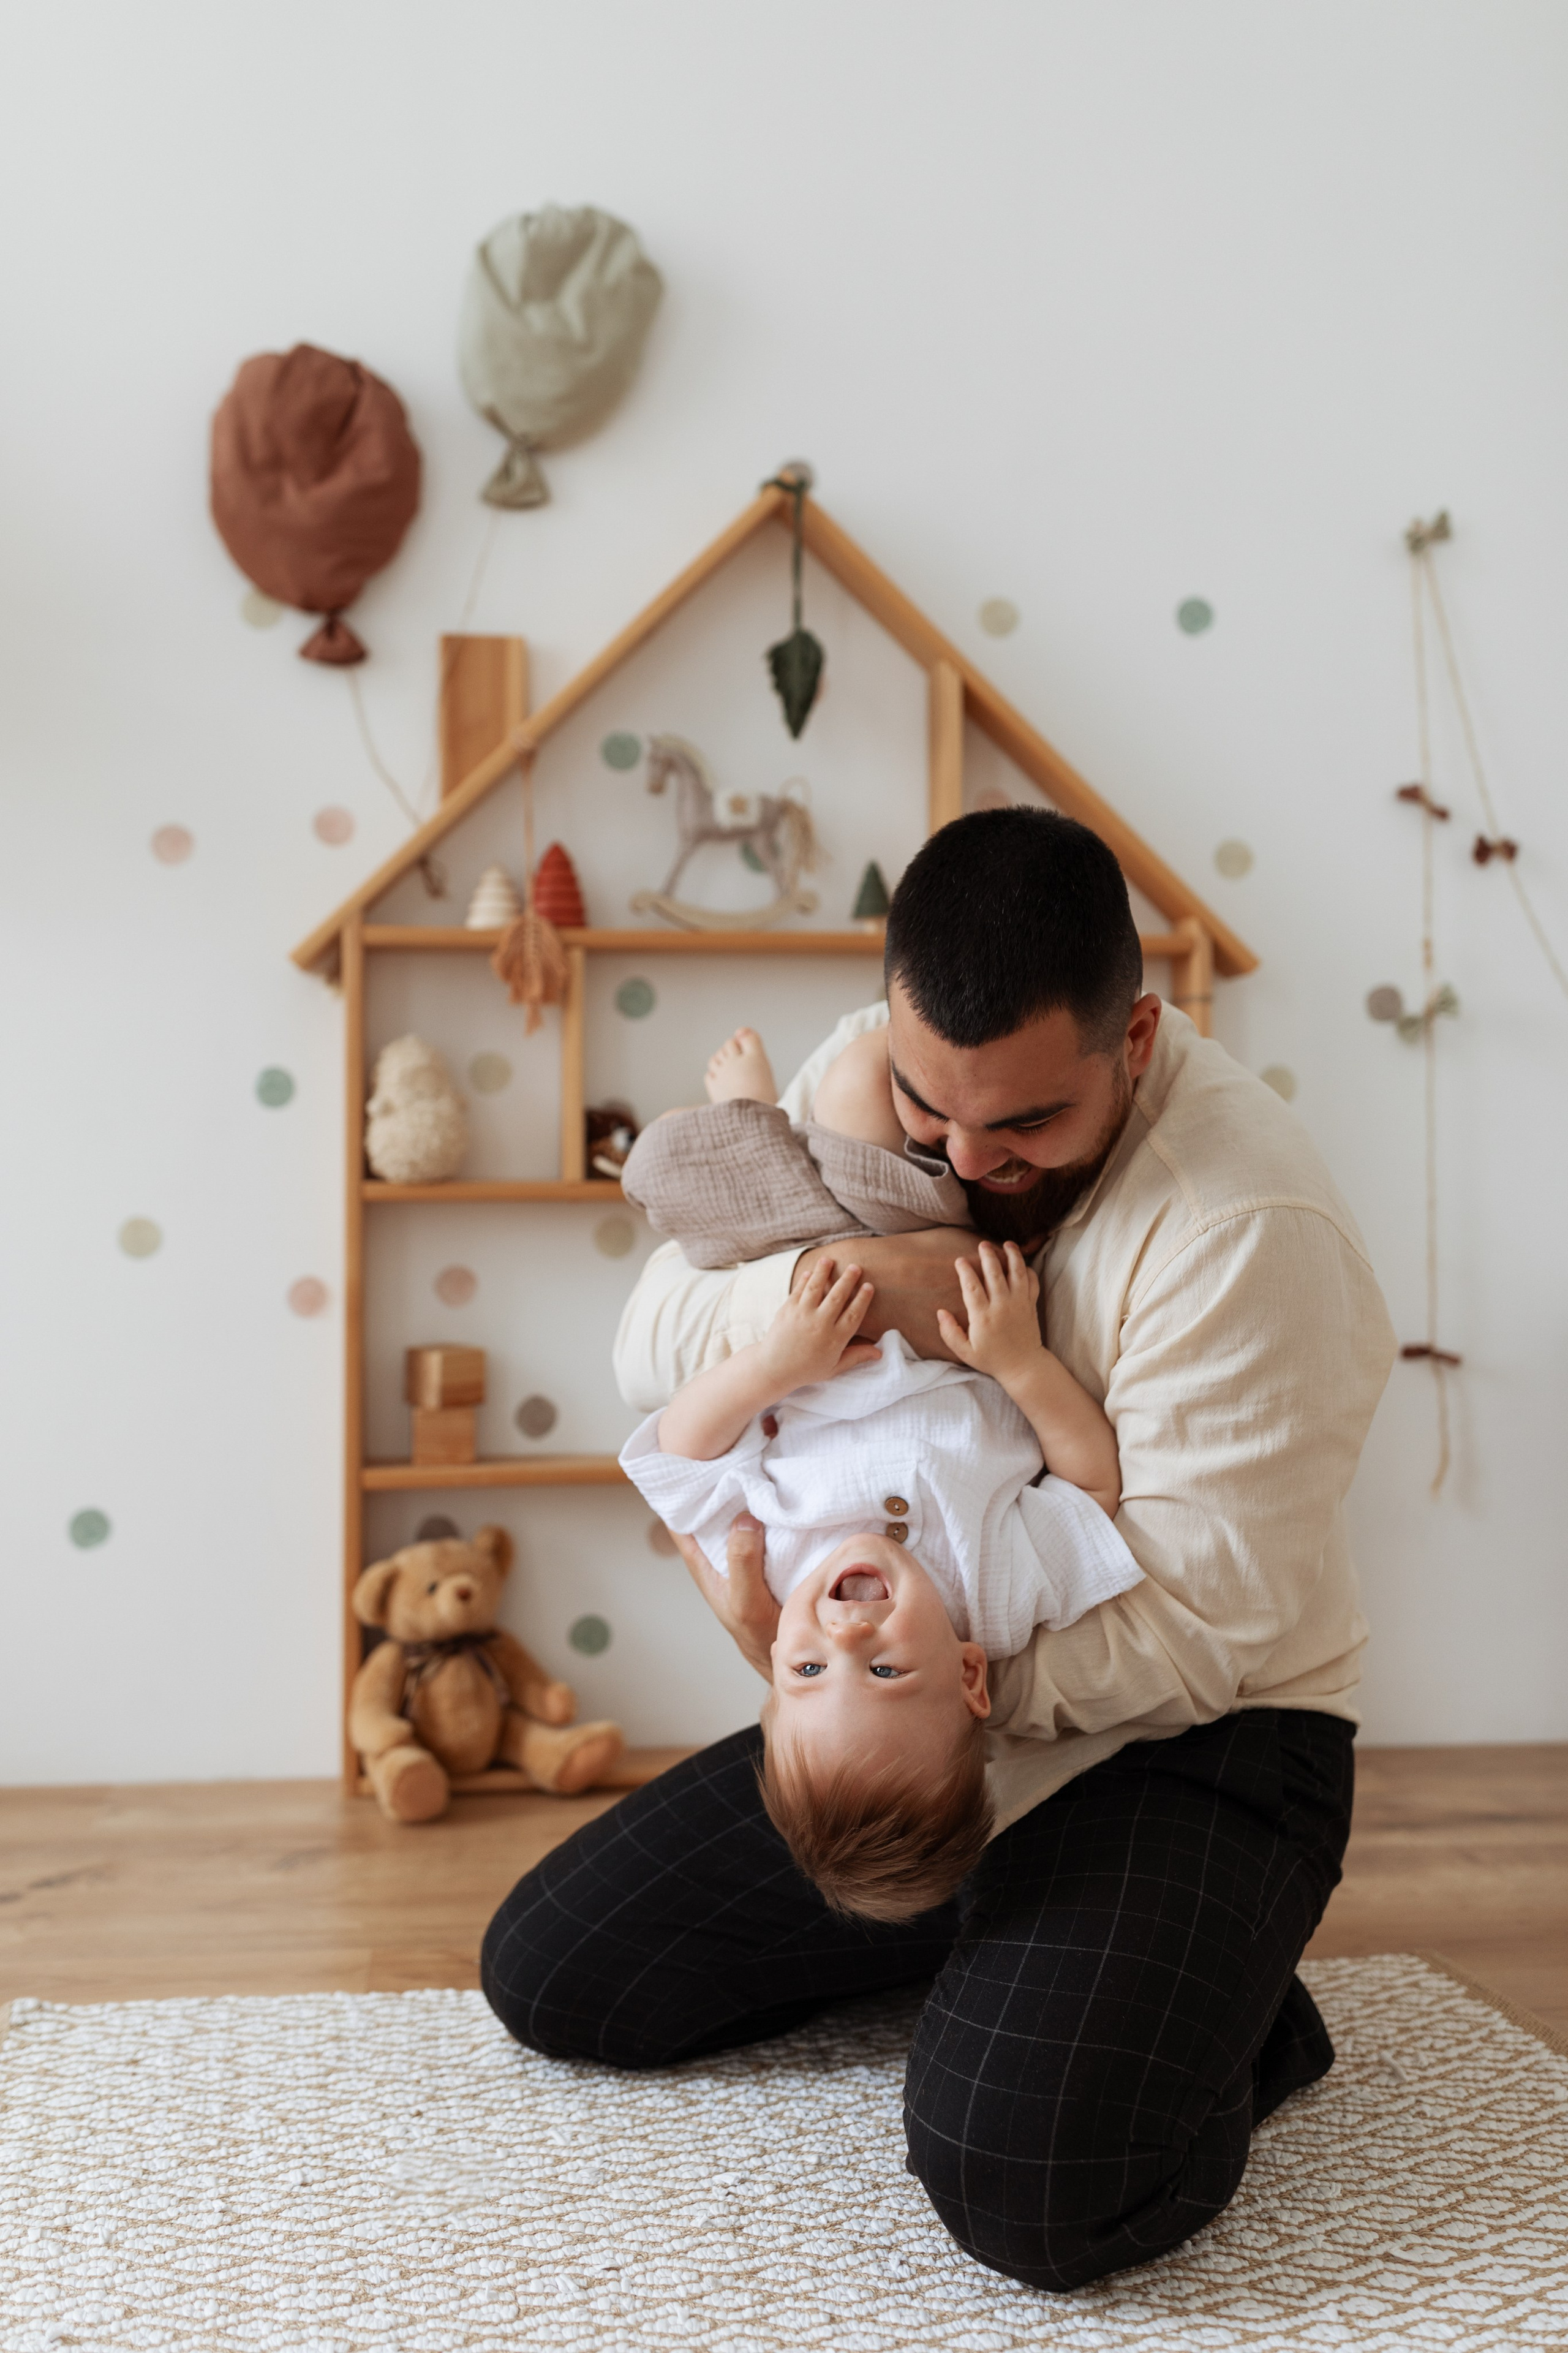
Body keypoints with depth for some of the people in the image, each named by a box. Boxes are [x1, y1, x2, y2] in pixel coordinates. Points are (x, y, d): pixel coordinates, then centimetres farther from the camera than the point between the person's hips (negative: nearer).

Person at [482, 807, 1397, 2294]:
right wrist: (827, 1286, -28)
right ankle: (980, 1947, 21)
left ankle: (1228, 2022, 5)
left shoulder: (1245, 1224, -25)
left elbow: (1191, 1633, -24)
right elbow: (650, 1346, -5)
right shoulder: (871, 1081, -4)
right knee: (545, 1975, 6)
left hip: (1180, 1746, -6)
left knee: (1027, 2180, -30)